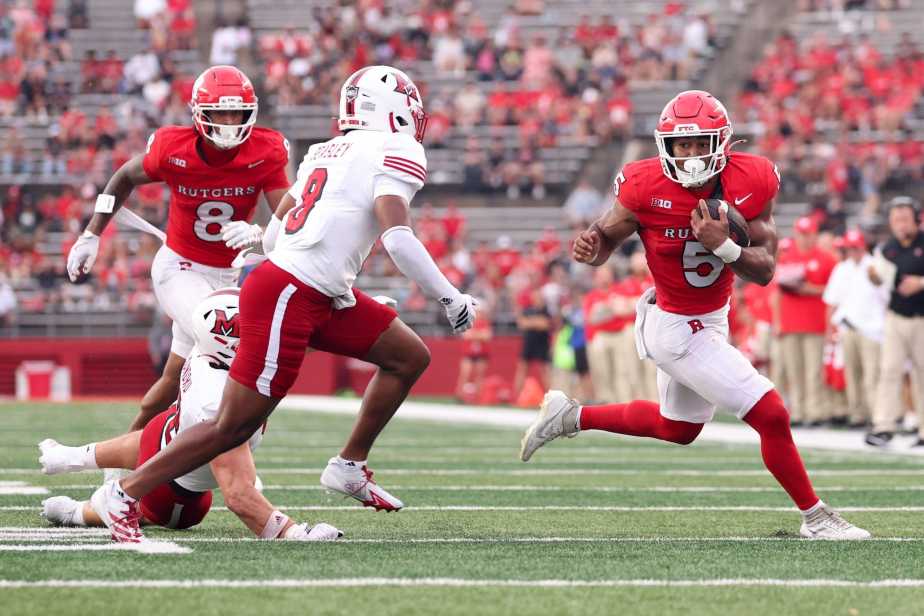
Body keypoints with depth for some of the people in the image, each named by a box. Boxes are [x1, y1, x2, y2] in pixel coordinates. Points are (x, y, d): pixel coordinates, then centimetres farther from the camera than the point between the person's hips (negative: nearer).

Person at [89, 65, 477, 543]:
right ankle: (124, 494, 0)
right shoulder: (397, 153, -6)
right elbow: (396, 237, -20)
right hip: (289, 301, -10)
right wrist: (450, 297, -12)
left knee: (410, 357, 16)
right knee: (233, 428, -5)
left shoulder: (326, 153, 19)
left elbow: (273, 232, 21)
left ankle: (350, 466, 21)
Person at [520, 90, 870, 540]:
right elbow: (608, 235, -9)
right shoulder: (647, 187, -23)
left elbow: (765, 271, -13)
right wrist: (591, 247, -32)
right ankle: (815, 518, 8)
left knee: (676, 429, 29)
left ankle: (570, 417, 43)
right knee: (771, 416, -10)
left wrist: (722, 245, -32)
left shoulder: (751, 182, -14)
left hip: (712, 319, 7)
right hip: (678, 329, -7)